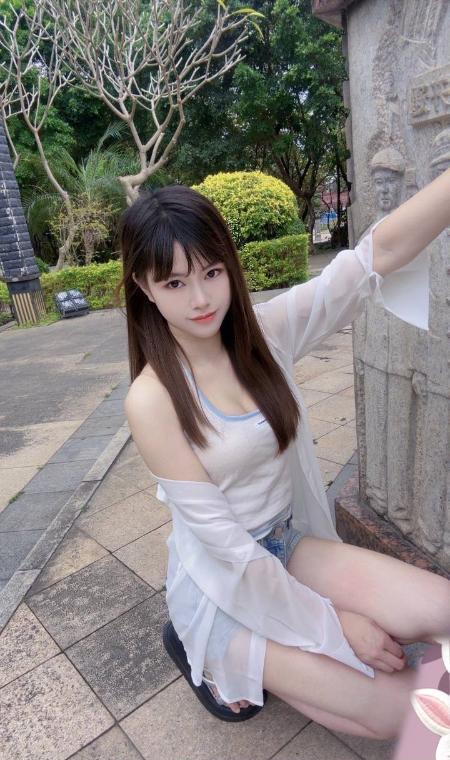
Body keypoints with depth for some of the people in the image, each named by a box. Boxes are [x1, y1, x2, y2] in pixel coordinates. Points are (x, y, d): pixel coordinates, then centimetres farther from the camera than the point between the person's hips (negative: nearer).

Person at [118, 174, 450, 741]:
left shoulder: (265, 332, -9)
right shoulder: (151, 400, -21)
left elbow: (376, 256, -21)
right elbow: (225, 543, -19)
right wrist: (332, 624, -14)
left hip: (290, 545, 5)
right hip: (220, 584, -4)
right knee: (393, 707, -10)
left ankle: (279, 657, 13)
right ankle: (222, 658, 12)